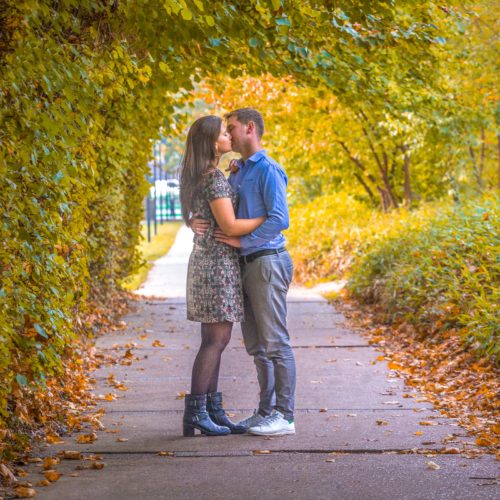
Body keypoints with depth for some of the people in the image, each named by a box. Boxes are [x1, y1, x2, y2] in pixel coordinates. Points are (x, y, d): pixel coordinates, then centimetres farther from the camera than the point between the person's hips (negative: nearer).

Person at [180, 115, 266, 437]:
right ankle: (195, 412, -8)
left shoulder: (201, 176, 14)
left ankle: (212, 409, 11)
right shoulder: (214, 178, -15)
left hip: (207, 262, 10)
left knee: (215, 339, 9)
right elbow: (230, 226, -19)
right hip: (218, 262, -10)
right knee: (216, 339, -8)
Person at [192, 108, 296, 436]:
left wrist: (242, 241, -16)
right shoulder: (237, 175, 19)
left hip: (267, 263, -9)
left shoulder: (268, 170, -10)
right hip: (247, 266, 9)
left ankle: (284, 416, -3)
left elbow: (279, 219, -19)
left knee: (275, 342, -6)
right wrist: (195, 222, -6)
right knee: (256, 345, 11)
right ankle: (267, 411, 18)